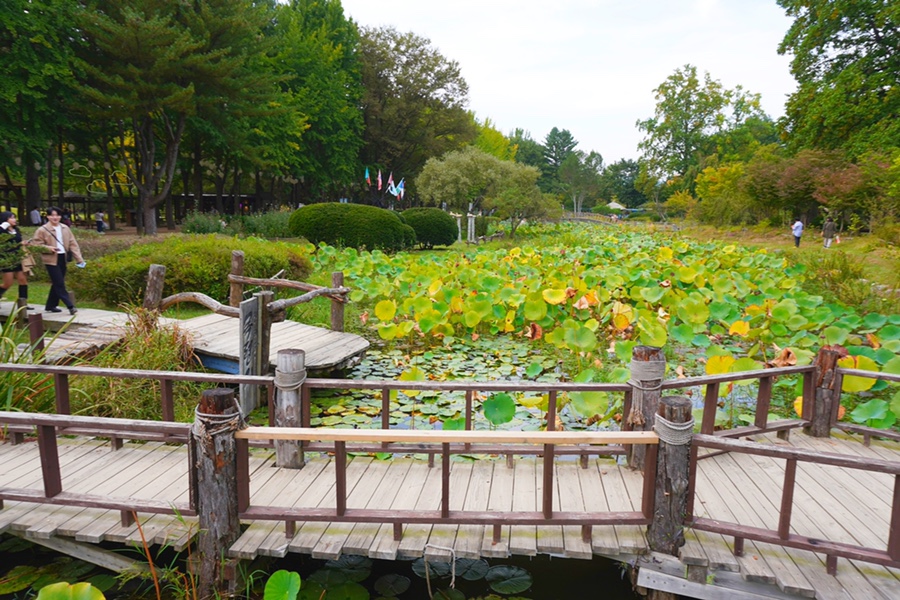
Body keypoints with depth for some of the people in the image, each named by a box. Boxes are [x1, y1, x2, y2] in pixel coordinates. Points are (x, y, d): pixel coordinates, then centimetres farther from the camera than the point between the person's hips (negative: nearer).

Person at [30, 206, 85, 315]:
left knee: (57, 284, 13)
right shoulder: (42, 230, -6)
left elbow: (73, 244, 6)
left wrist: (79, 259, 0)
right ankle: (70, 306, -12)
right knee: (59, 284, -9)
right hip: (51, 260, -6)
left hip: (62, 258, 6)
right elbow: (35, 244, -4)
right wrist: (48, 248, -21)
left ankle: (50, 306, 26)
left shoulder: (65, 228, 8)